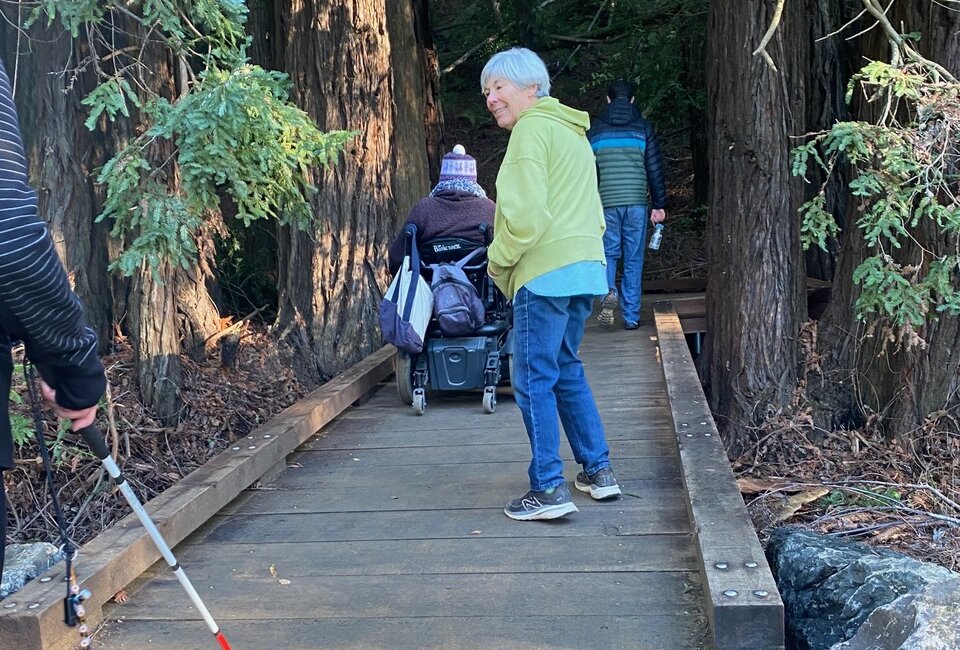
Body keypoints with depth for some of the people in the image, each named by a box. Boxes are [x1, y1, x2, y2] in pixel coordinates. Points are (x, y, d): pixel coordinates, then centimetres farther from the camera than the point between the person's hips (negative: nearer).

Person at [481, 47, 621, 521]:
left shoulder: (531, 128, -8)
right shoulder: (573, 132, 22)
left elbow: (526, 214, -18)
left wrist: (498, 259, -5)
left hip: (546, 272, -10)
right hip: (586, 268, 10)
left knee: (534, 379, -4)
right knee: (566, 370, 19)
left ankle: (548, 489, -4)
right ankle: (598, 471, 23)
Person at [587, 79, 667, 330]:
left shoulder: (595, 128, 6)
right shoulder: (644, 127, 5)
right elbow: (655, 168, 4)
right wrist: (658, 204, 9)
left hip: (606, 202, 0)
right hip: (636, 202, 0)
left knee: (608, 252, 12)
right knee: (633, 259, 6)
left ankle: (608, 290, -17)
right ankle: (631, 316, 8)